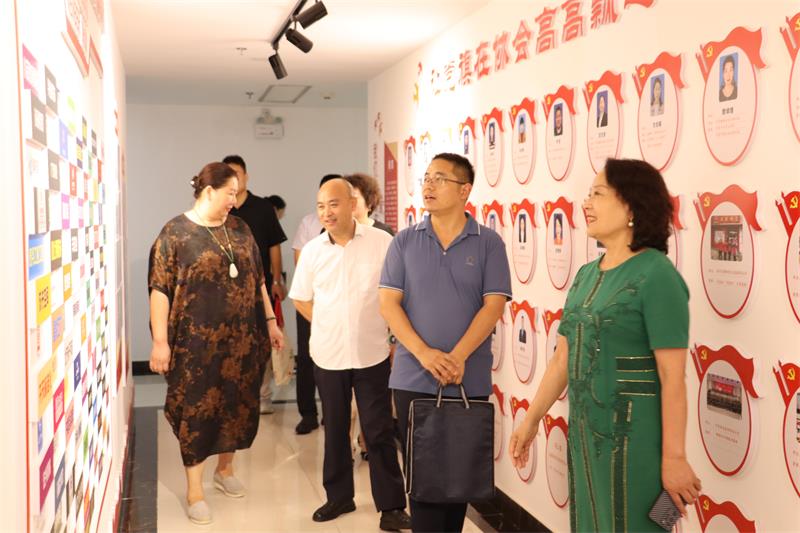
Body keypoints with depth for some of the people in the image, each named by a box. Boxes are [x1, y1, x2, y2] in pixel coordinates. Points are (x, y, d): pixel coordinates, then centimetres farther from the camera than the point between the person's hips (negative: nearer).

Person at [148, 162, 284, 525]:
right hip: (197, 342, -5)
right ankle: (194, 490, 12)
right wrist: (160, 341, -15)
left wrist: (271, 322, 12)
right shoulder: (176, 232, -8)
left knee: (238, 404, 13)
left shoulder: (239, 229, 9)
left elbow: (258, 280, 15)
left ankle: (225, 469, 34)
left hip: (241, 339, 5)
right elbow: (160, 289, -11)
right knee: (197, 409, 1)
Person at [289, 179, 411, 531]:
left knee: (379, 431, 3)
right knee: (335, 429, 14)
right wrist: (330, 329, 7)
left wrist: (394, 333, -2)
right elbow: (301, 299, 12)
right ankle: (338, 496, 30)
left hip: (372, 354, -3)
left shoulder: (382, 243, -9)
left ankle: (391, 505, 14)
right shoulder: (312, 250, 0)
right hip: (328, 355, 3)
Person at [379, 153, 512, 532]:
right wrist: (424, 353, -16)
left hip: (471, 381, 0)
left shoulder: (488, 243, 0)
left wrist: (458, 357, -18)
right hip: (413, 379, 1)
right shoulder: (404, 242, 4)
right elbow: (389, 303, -2)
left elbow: (493, 305, -6)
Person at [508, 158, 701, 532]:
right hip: (584, 430, 7)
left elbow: (673, 377, -18)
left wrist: (674, 457, -18)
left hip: (633, 435, -7)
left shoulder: (656, 275, -15)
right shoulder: (587, 274, 7)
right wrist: (531, 421, 12)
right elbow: (563, 357, 11)